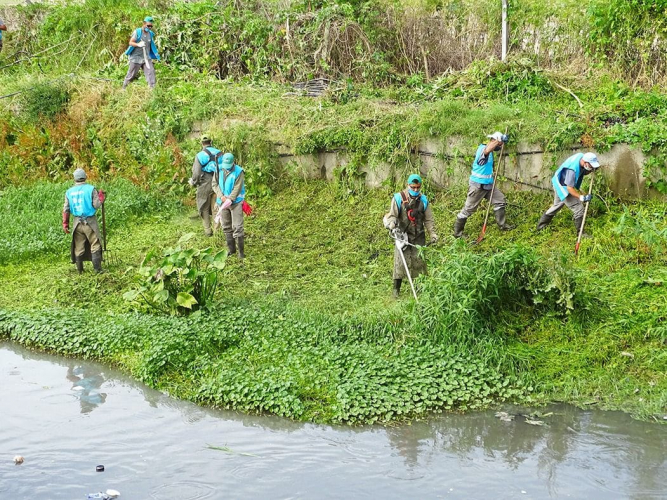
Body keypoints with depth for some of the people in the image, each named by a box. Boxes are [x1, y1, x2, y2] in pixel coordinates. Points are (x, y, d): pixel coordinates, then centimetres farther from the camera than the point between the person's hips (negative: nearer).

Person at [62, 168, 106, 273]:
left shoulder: (69, 192, 5)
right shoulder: (90, 189, -8)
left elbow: (66, 209, 5)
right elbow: (96, 205, -11)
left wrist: (65, 224, 11)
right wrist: (101, 196, 7)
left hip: (77, 222, 4)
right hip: (89, 221, -4)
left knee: (78, 247, 11)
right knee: (95, 245, 1)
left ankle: (79, 270, 17)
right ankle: (97, 268, -3)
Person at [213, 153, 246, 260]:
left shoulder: (238, 172, -11)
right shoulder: (219, 169, 2)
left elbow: (237, 188, -14)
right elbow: (215, 184, 2)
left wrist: (229, 199, -22)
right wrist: (221, 196, -12)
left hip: (235, 202, -5)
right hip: (222, 202, 5)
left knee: (237, 227, -9)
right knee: (226, 227, 11)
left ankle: (241, 251, -4)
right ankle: (231, 249, 23)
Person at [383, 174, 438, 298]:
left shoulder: (423, 200, 7)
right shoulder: (399, 198, -5)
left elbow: (429, 219, 12)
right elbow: (391, 215, -5)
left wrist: (433, 233, 3)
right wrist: (393, 226, -25)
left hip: (419, 236, 3)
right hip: (402, 235, -3)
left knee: (419, 261, 1)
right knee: (400, 261, -7)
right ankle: (396, 289, -1)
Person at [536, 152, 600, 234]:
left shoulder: (582, 156, -13)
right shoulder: (573, 169, -38)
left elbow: (583, 173, 4)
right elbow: (569, 188, -34)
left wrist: (593, 169, -14)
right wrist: (582, 197, -37)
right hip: (563, 187, -9)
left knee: (557, 205, 26)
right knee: (578, 208, -7)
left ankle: (541, 226, 40)